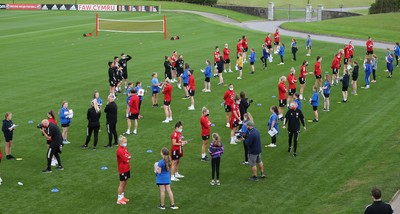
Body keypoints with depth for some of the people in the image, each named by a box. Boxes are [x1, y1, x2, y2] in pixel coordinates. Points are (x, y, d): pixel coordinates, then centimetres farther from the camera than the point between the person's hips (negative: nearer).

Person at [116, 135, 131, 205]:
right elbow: (125, 160, -23)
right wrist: (128, 158, -4)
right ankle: (119, 199, 5)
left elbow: (129, 156, 7)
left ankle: (122, 197, 27)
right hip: (122, 169, -9)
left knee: (125, 183, 16)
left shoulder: (125, 148, 11)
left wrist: (127, 158, -13)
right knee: (122, 183, -2)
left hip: (127, 168, 9)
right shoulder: (119, 150, -20)